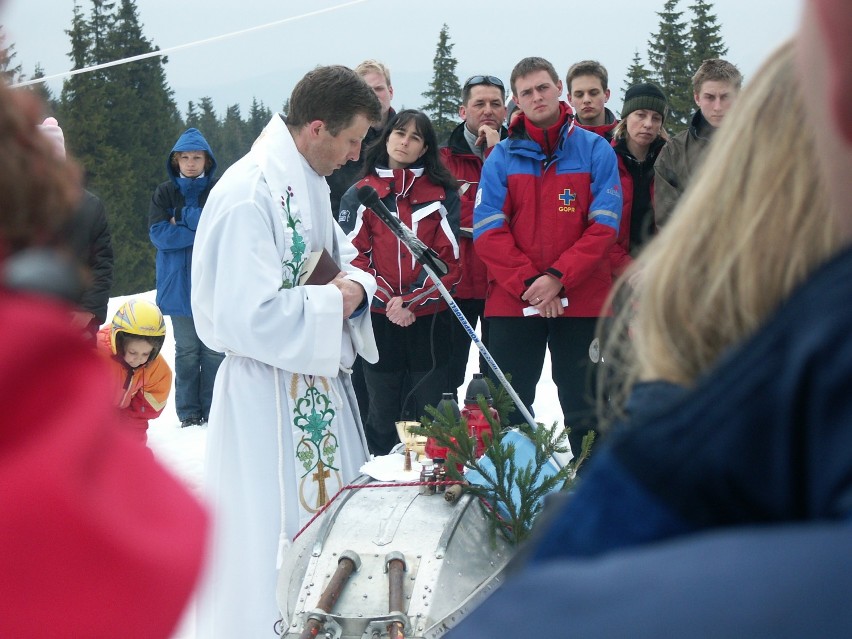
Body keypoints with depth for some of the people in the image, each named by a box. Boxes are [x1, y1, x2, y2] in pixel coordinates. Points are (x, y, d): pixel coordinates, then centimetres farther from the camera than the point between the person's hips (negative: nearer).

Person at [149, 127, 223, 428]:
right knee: (186, 351, 6)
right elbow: (158, 233, -7)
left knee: (215, 350, 0)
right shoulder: (165, 193, 5)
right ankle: (188, 414, 12)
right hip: (179, 285, 1)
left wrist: (183, 220, -11)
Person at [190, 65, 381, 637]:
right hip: (268, 396, -10)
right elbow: (249, 316, -28)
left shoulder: (309, 183, 9)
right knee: (277, 536, -3)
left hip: (322, 384, 10)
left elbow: (342, 257, 18)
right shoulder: (248, 196, -22)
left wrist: (355, 285, -5)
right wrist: (332, 304, -17)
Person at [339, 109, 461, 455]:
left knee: (428, 408, 1)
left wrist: (411, 301, -12)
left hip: (428, 317, 0)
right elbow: (354, 255, 0)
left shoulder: (443, 194, 6)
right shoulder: (360, 194, 7)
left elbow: (448, 258, 0)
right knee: (383, 411, 6)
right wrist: (387, 300, -13)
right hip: (379, 319, 0)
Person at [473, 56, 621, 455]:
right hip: (512, 303, 1)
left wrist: (558, 278, -15)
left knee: (585, 409, 7)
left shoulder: (595, 150, 2)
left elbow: (604, 226, -5)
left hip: (582, 303, -1)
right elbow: (487, 230, -2)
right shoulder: (502, 157, 5)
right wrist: (528, 282, -14)